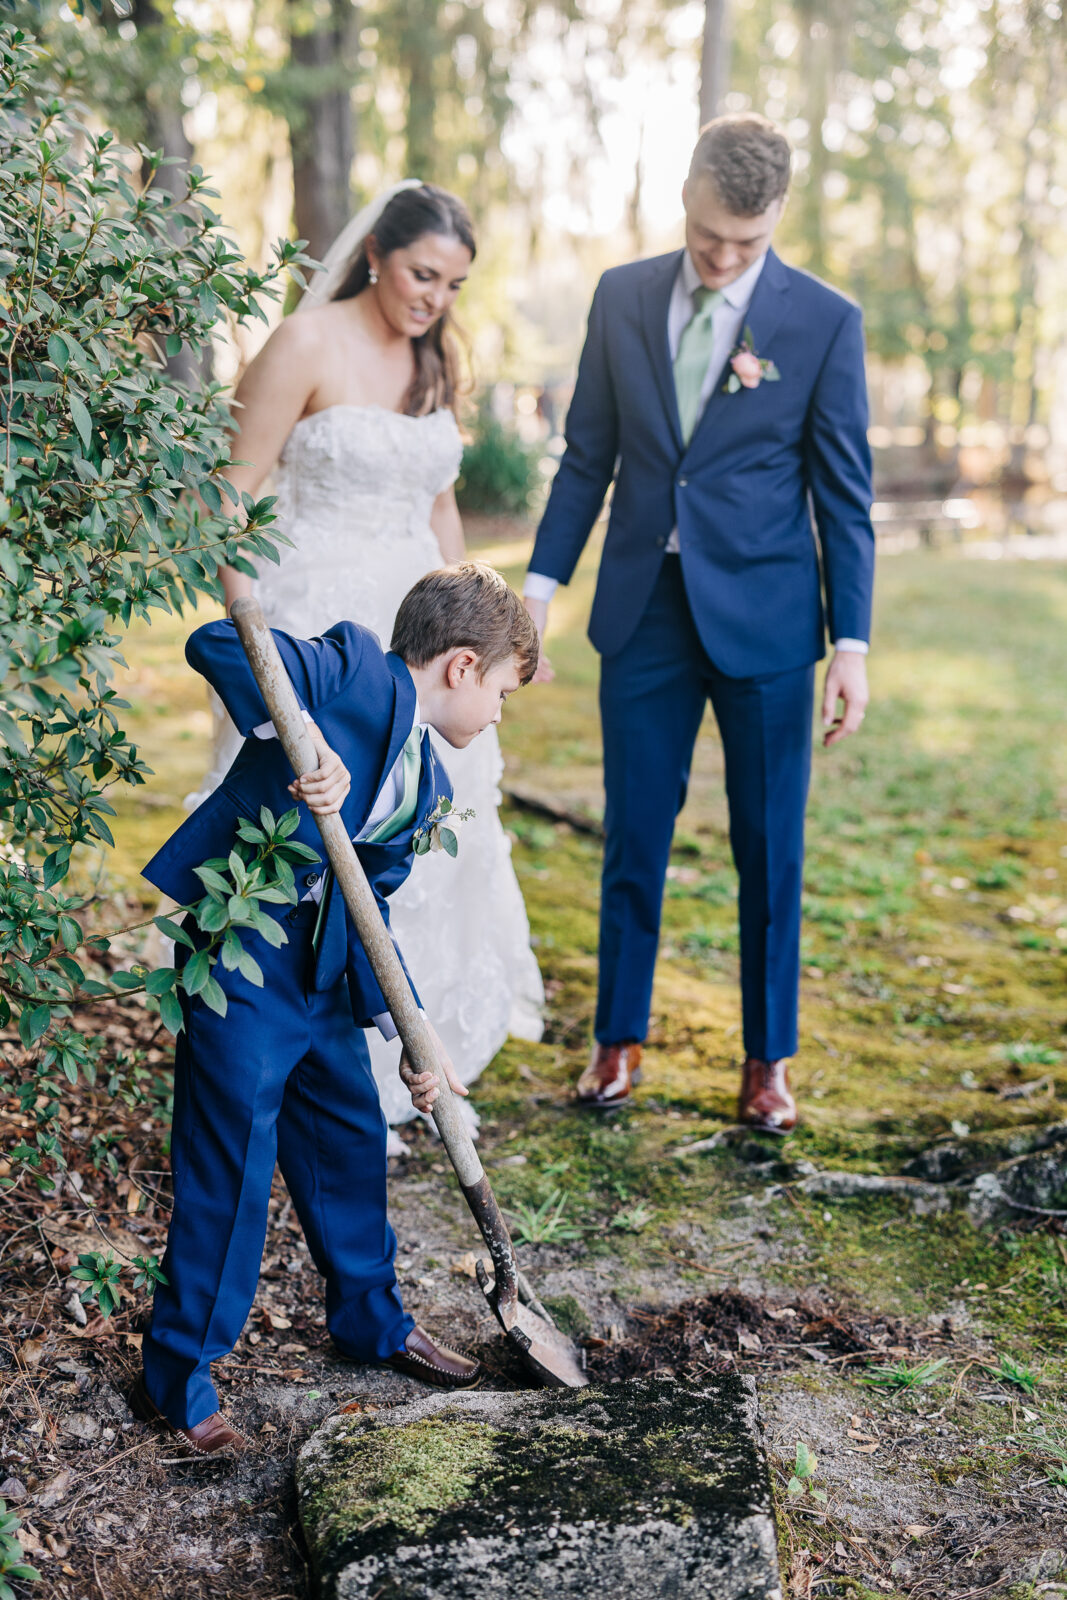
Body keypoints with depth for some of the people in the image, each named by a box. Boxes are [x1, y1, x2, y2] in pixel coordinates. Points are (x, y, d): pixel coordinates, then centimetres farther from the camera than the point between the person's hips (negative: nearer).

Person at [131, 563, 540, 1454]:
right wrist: (304, 745, -32)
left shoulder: (427, 786, 12)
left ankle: (371, 1320, 40)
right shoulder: (355, 673, -12)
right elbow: (218, 645, -23)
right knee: (231, 1167, -3)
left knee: (353, 1137, 19)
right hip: (233, 952, -9)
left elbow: (367, 907, 11)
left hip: (320, 971, 9)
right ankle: (178, 1381, 13)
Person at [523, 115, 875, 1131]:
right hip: (644, 611, 2)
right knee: (631, 839, 9)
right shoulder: (622, 297, 4)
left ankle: (768, 1058, 22)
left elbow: (843, 495, -2)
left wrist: (851, 644, -6)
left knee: (770, 850, 7)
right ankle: (619, 1040, 24)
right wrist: (541, 584, 4)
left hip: (764, 621, -2)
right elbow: (587, 457, 9)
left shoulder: (825, 321, -4)